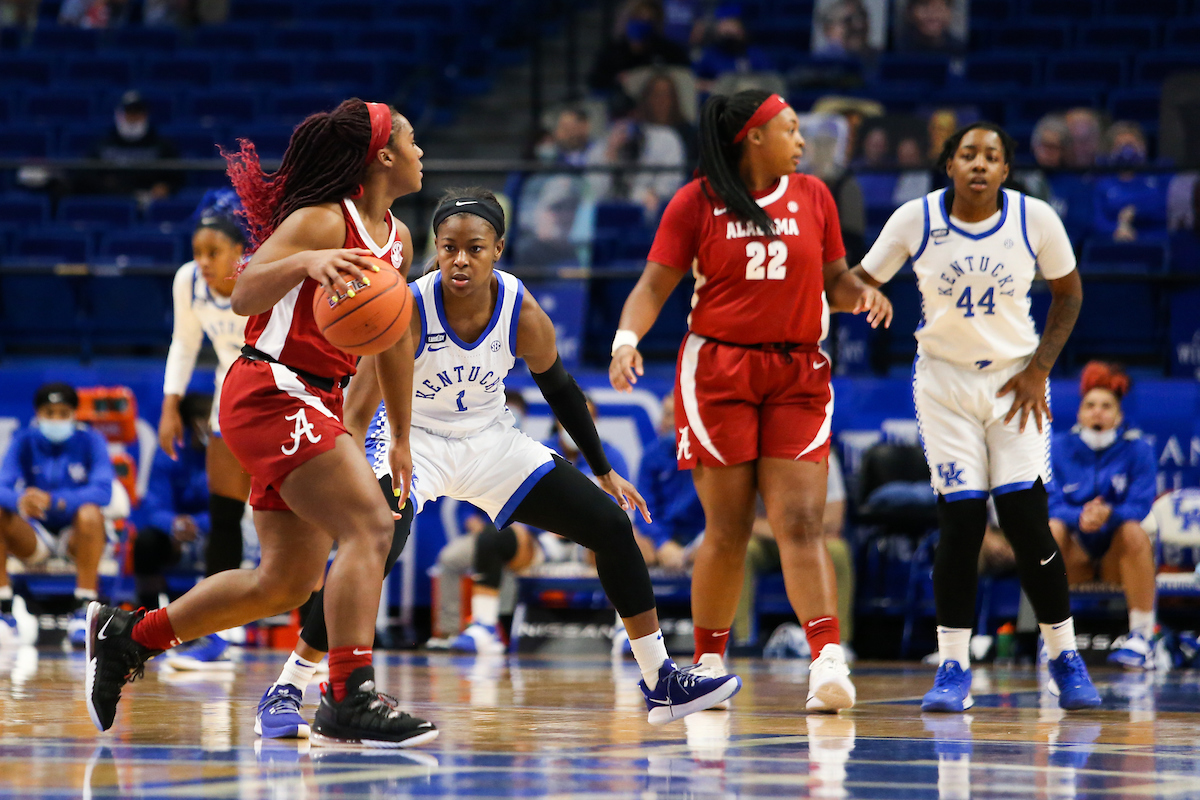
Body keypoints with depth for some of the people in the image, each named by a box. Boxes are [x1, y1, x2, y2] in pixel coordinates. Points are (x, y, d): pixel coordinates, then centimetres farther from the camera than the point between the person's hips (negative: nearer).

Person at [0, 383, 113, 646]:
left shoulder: (90, 440, -8)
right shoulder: (24, 441, -3)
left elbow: (103, 491, -23)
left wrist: (53, 500, -39)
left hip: (76, 536, -2)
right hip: (35, 536, 2)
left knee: (89, 513, -35)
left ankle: (84, 610, -32)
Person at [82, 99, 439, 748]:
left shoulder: (396, 238, 14)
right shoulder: (322, 220, -13)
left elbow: (393, 342, 24)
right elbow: (243, 294, -23)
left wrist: (402, 440, 27)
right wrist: (306, 261, -41)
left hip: (314, 405, 10)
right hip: (271, 394, -10)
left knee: (286, 582, 11)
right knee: (369, 526, -23)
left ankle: (127, 636, 24)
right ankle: (348, 701, -27)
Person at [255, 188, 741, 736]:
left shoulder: (523, 314, -17)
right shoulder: (408, 310, -28)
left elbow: (558, 388, 2)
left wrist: (603, 471, 11)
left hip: (490, 442, 4)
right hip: (414, 440, -4)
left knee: (612, 526, 1)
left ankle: (662, 684, 13)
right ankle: (289, 686, -20)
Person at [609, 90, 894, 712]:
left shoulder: (812, 197, 9)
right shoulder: (696, 203, 0)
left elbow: (834, 279, 17)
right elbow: (654, 286, -2)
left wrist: (863, 294, -5)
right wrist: (627, 339, -19)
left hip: (797, 375, 2)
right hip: (717, 372, -2)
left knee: (801, 523, -10)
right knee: (727, 529, -1)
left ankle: (829, 662, -20)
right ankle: (708, 664, 13)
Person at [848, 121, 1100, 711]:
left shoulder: (1036, 220, -9)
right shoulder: (916, 220, -10)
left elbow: (1067, 292, 5)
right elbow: (861, 281, 0)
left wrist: (1040, 367, -3)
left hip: (1015, 381, 0)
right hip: (944, 381, 0)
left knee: (1027, 519, -9)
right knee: (961, 519, -9)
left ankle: (1065, 658, 7)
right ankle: (953, 669, -1)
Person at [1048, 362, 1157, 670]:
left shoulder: (1137, 450, -3)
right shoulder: (1060, 448, 0)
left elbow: (1139, 507, -13)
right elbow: (1053, 505, -10)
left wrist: (1108, 515, -35)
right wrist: (1081, 517, -32)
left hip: (1118, 556, -1)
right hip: (1075, 555, 1)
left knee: (1134, 531, -34)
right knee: (1051, 528, -30)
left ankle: (1141, 638, -31)